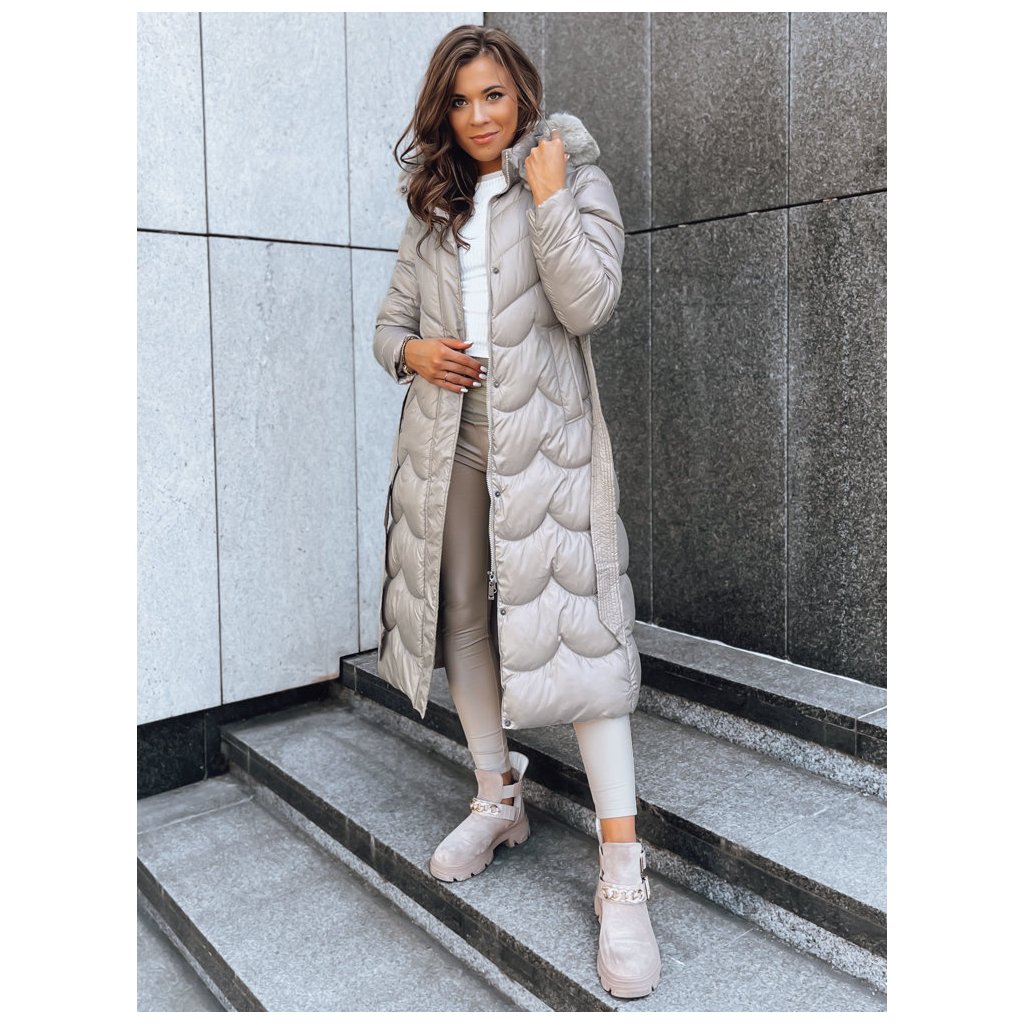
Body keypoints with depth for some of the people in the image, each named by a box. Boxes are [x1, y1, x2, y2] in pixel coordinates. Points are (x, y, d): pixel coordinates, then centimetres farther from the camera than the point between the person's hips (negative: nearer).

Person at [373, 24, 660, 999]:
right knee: (463, 616, 10)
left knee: (575, 627, -11)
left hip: (544, 438, -5)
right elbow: (390, 318, 19)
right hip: (448, 438, 6)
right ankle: (498, 802, 30)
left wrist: (545, 194, -10)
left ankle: (621, 872, -4)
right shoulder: (433, 204, 18)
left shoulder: (575, 178, 4)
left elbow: (586, 303, -12)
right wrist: (411, 351, -2)